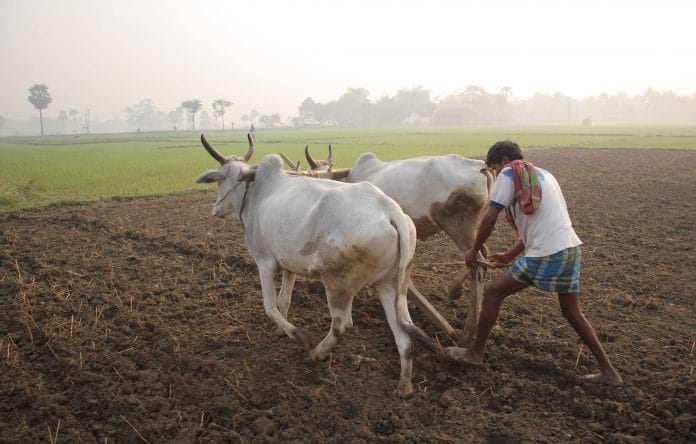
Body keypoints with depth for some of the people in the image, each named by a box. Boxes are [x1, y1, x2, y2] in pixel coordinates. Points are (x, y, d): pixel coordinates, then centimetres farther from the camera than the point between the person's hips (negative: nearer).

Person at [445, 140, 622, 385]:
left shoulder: (509, 174, 0)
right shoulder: (544, 174, 24)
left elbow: (489, 218, -7)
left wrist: (474, 251, 6)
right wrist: (510, 256, 29)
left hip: (545, 255, -8)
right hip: (572, 249, 8)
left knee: (492, 294, 6)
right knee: (572, 312, 22)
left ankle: (475, 353, 17)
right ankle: (608, 371, 27)